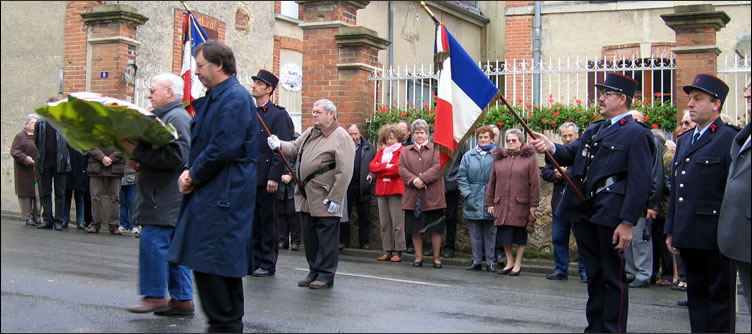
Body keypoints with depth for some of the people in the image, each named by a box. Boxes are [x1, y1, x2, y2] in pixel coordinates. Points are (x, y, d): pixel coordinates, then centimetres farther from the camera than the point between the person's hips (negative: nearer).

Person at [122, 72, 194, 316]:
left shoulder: (177, 117, -12)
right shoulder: (164, 116, 21)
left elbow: (175, 157, -23)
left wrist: (138, 151, -20)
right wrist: (138, 158, 11)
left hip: (168, 195, -10)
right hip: (164, 196, 10)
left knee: (153, 241, -9)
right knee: (173, 246, 9)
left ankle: (155, 296, -3)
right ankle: (182, 299, 13)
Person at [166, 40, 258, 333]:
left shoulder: (235, 98, -13)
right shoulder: (212, 98, 18)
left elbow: (223, 148, -21)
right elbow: (198, 141, 21)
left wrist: (194, 176, -10)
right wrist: (188, 171, 3)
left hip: (222, 196, -10)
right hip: (209, 194, 10)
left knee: (210, 263, -9)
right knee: (223, 264, 14)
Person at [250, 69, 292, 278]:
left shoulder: (278, 115, -5)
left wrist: (274, 177, -17)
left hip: (265, 179, -6)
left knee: (268, 221, 1)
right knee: (252, 221, 10)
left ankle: (268, 264, 8)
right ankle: (253, 261, 18)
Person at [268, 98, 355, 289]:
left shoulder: (341, 137, -11)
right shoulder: (310, 133, 16)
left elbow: (344, 172, -16)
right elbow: (294, 148, 17)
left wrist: (335, 198, -19)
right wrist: (279, 145, -5)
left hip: (325, 198, -8)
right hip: (307, 196, 8)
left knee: (326, 236, -1)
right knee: (309, 235, 13)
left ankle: (326, 276, 7)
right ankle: (314, 272, 24)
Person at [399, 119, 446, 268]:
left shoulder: (436, 149, 6)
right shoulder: (406, 151, 14)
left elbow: (438, 166, -8)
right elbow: (402, 169, 3)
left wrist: (423, 179, -17)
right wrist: (413, 180, -15)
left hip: (432, 196, -2)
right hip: (412, 196, 3)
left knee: (435, 228, 1)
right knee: (415, 229, 6)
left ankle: (436, 257, 10)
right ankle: (418, 257, 16)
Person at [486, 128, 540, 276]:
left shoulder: (529, 158, 2)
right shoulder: (498, 158, 13)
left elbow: (535, 183, -3)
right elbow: (491, 182, 14)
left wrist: (533, 205, -8)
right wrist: (490, 203, 9)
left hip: (521, 205, -3)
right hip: (502, 205, 3)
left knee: (520, 235, 4)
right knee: (505, 234, 4)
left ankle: (518, 264, 16)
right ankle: (509, 262, 19)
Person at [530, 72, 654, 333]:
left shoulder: (636, 134, -6)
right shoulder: (593, 130, 19)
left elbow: (639, 182, -13)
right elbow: (571, 153, 8)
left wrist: (627, 222, -18)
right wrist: (552, 148, -15)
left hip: (610, 214, -7)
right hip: (584, 212, 7)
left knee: (613, 276, 1)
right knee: (594, 274, 15)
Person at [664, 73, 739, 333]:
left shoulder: (730, 139, -9)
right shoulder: (684, 140, 16)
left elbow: (737, 192, -12)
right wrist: (671, 230, 15)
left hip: (715, 238, -8)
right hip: (689, 237, 8)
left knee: (721, 297, 3)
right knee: (696, 294, 14)